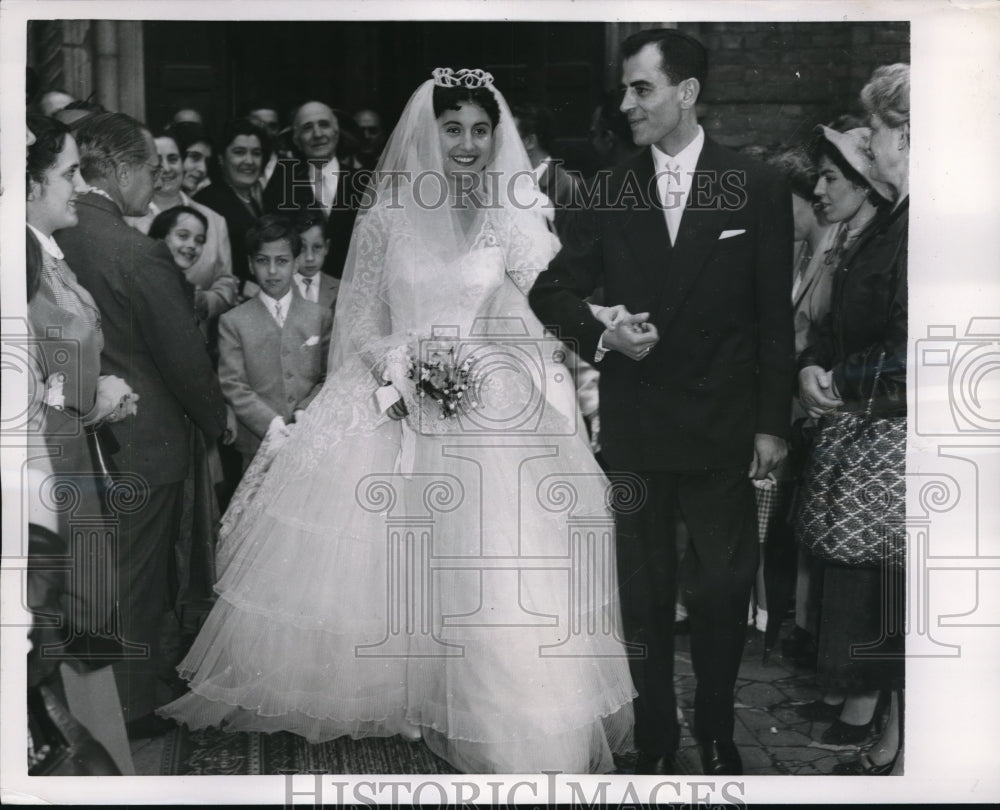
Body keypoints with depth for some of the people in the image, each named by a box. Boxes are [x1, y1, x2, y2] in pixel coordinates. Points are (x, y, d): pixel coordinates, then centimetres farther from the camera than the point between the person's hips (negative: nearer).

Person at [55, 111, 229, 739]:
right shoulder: (139, 252, -24)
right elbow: (184, 356, -17)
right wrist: (219, 422, 0)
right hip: (140, 444, -7)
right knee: (137, 579, 9)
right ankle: (134, 708, 22)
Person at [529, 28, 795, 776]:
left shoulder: (758, 188, -2)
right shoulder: (610, 192, 2)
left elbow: (775, 317, 0)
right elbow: (552, 289, 9)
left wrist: (772, 424, -2)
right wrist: (601, 334, -10)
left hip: (723, 431, -1)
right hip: (634, 428, 2)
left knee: (723, 592, 6)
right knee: (645, 595, 10)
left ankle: (717, 737, 25)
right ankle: (655, 743, 23)